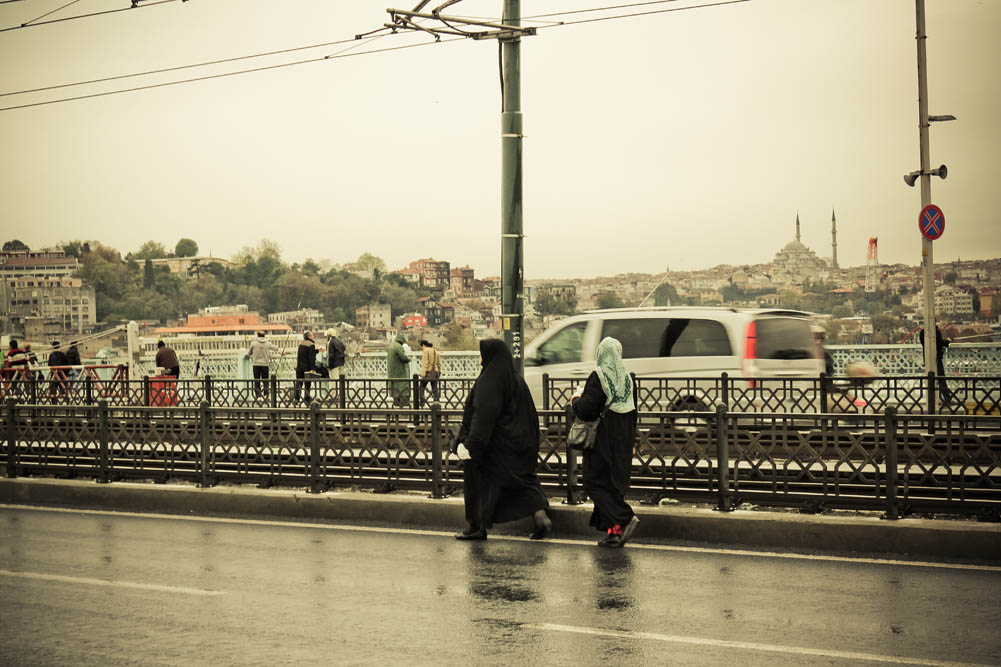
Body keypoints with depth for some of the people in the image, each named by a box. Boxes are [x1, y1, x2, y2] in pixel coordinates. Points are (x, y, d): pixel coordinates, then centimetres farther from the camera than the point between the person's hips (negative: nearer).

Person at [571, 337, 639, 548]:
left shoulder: (598, 376, -14)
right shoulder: (626, 377, 7)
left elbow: (587, 409, -19)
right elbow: (633, 411, 13)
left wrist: (575, 400, 2)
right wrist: (630, 440, 21)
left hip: (602, 439, -7)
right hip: (622, 441, 7)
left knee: (595, 483, 1)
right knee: (614, 483, 11)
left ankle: (625, 518, -15)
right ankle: (613, 531, 9)